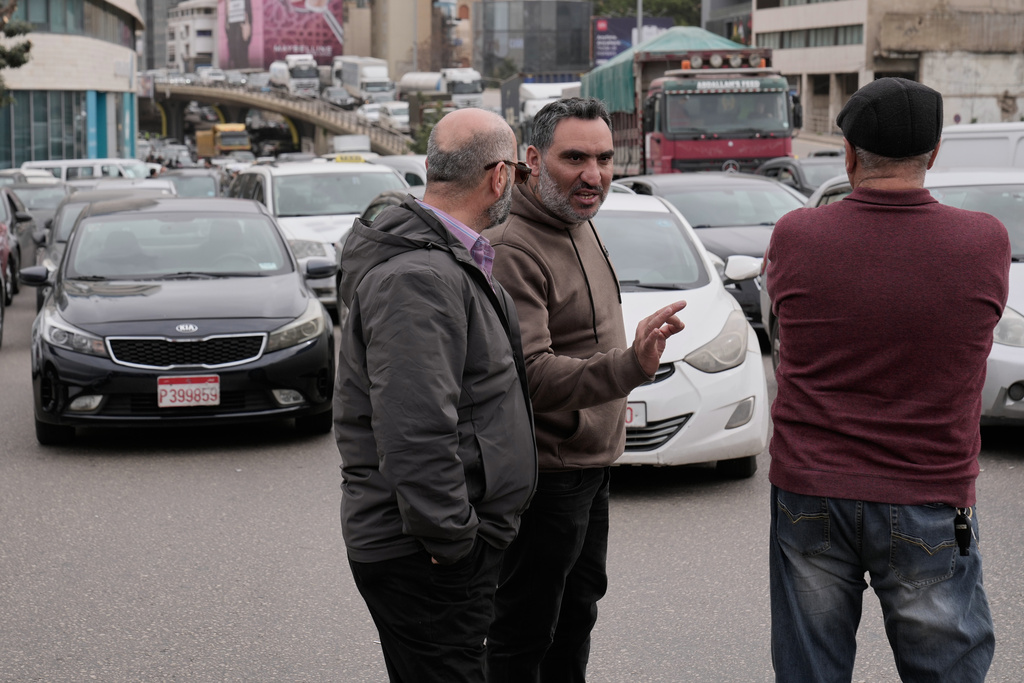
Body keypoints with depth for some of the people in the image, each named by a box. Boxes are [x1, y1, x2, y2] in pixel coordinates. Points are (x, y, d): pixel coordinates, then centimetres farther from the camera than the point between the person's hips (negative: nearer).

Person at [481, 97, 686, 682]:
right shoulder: (511, 250, -24)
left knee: (578, 609, 23)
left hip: (591, 462, 10)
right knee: (523, 635, 1)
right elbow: (528, 375, -33)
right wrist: (630, 366, -44)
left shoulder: (581, 227, 8)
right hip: (544, 474, -10)